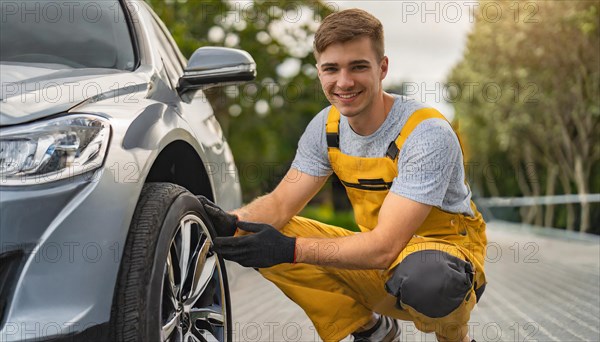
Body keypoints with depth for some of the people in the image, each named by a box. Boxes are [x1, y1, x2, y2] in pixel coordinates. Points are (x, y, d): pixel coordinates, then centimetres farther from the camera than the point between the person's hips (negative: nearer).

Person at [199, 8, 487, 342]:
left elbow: (384, 248, -31)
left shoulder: (427, 134, -25)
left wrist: (290, 249, -39)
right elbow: (281, 204, -2)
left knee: (423, 278, -42)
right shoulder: (327, 127, -4)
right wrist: (233, 223, -25)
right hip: (379, 253, 6)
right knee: (268, 242, -10)